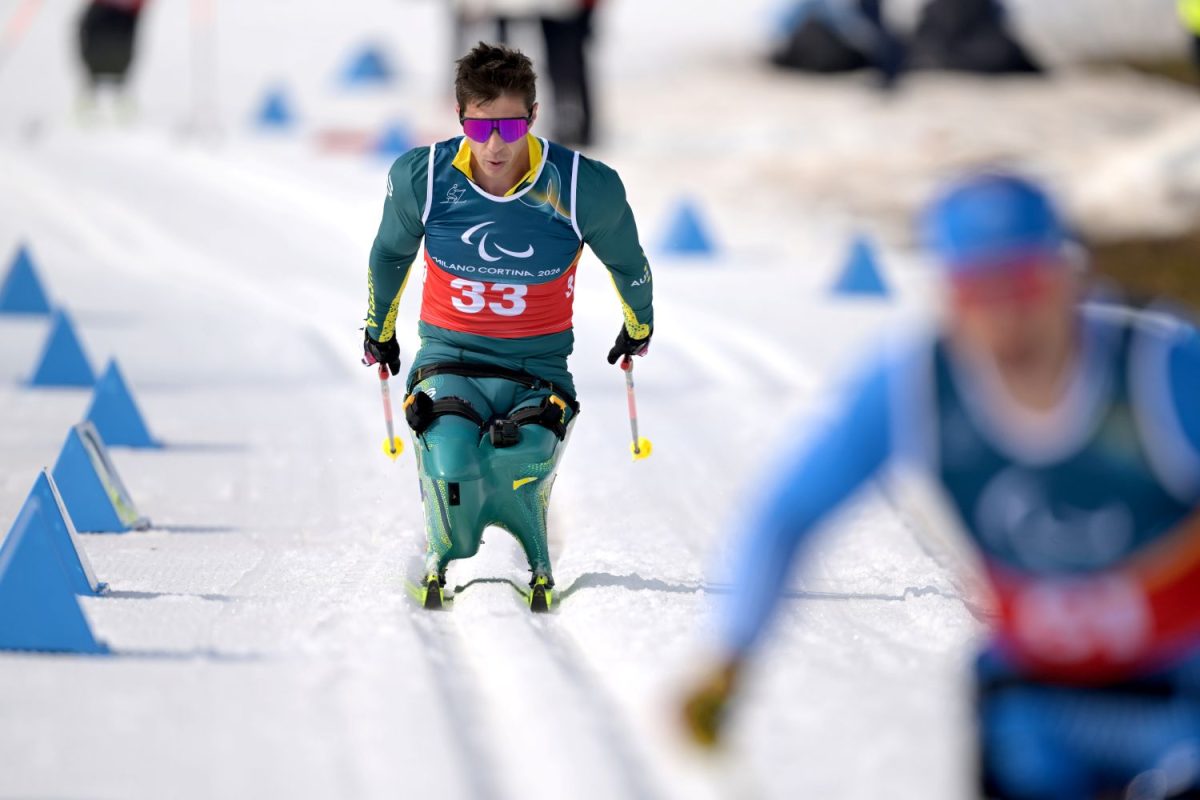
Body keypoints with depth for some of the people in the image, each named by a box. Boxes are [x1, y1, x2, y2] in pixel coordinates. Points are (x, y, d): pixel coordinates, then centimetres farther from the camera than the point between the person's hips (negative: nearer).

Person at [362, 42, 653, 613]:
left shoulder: (585, 189, -11)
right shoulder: (420, 179, -8)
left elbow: (627, 264, 12)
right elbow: (390, 253, 16)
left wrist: (639, 327, 30)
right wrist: (379, 329, 31)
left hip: (538, 366, -1)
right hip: (448, 356, 1)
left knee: (522, 461, -33)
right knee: (451, 458, -32)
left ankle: (529, 566, 0)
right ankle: (447, 562, 2)